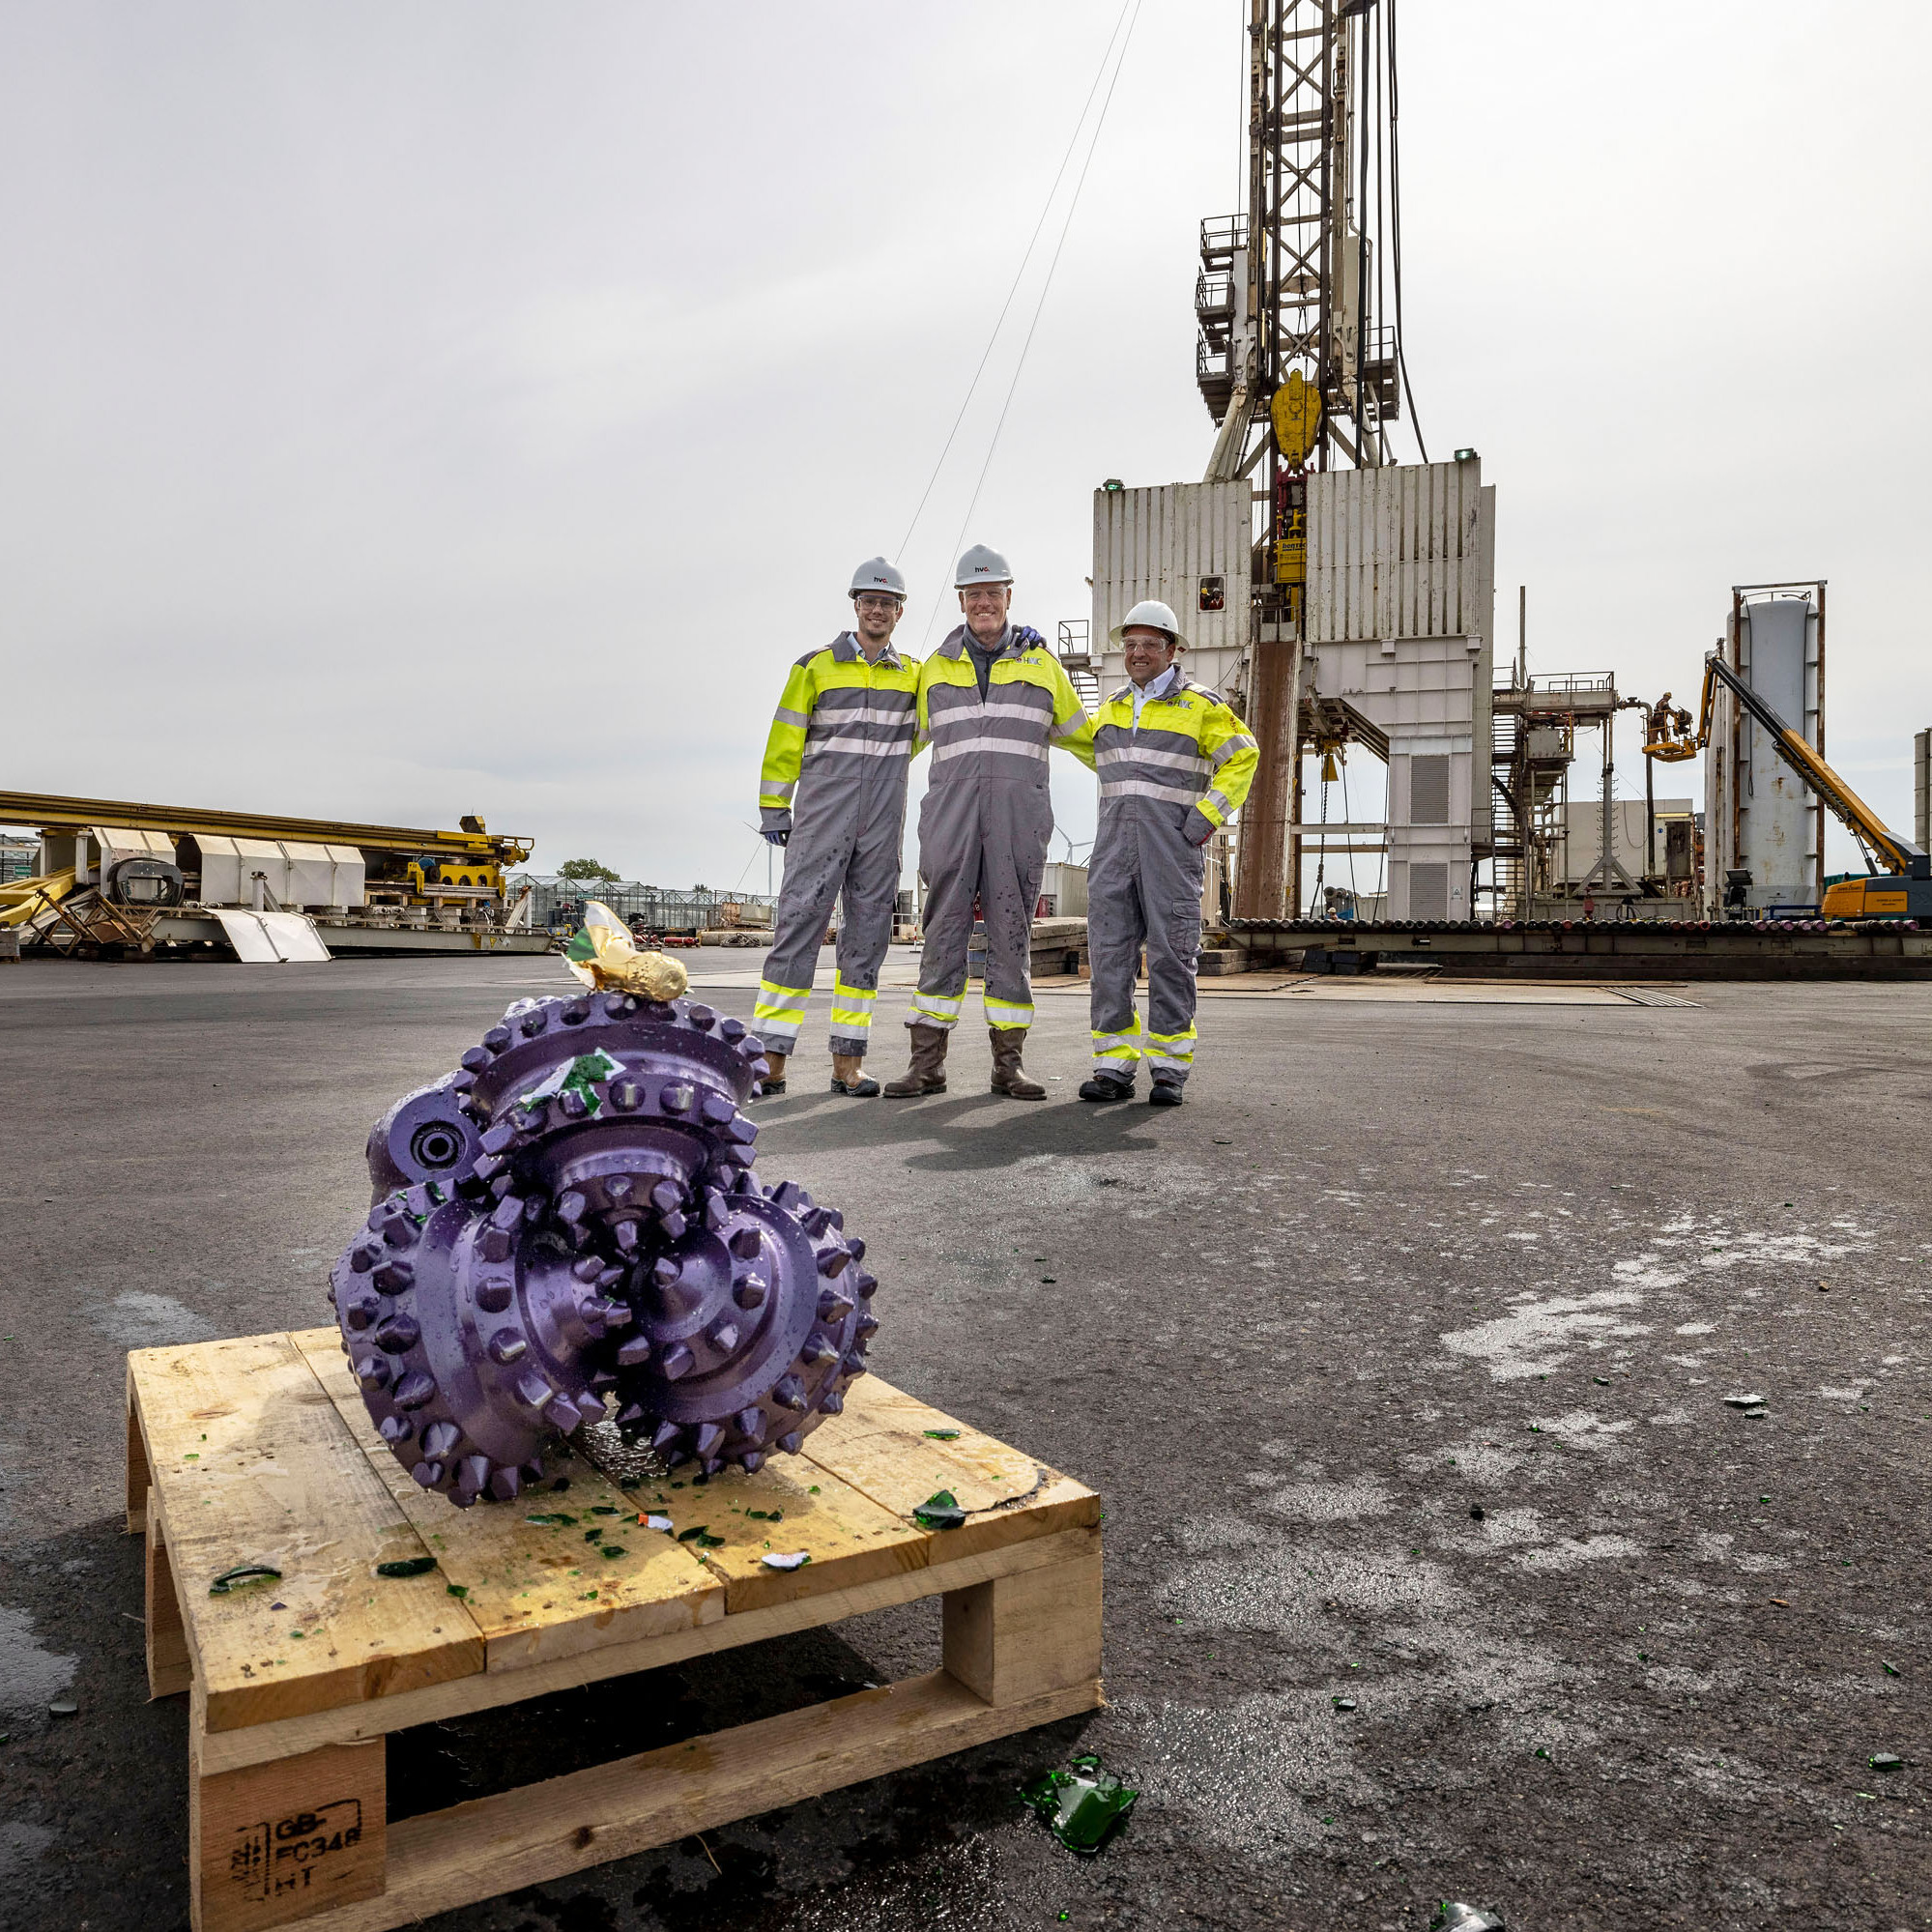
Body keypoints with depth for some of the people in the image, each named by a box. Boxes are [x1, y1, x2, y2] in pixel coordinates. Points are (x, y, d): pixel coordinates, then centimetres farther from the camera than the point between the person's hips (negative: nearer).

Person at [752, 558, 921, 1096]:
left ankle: (848, 1061, 7)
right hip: (821, 817, -3)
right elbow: (785, 743, 8)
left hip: (882, 825, 3)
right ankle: (770, 1060, -9)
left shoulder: (914, 674, 15)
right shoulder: (815, 667, 8)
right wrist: (773, 810, 4)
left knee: (868, 930, 2)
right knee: (799, 920, -10)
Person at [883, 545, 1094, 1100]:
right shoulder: (936, 667, 16)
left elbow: (1081, 734, 21)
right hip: (952, 809, 1)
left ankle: (1008, 1064, 5)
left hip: (1019, 812, 0)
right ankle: (927, 1064, 1)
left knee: (1012, 934, 0)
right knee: (944, 932, -2)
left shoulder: (1040, 663, 13)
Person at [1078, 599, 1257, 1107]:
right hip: (1113, 843, 5)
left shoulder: (1201, 705, 2)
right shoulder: (1112, 708, 18)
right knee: (1110, 949, -1)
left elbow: (1242, 758, 0)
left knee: (1170, 952, -4)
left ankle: (1169, 1068, 1)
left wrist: (1206, 818, -7)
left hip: (1173, 843, -5)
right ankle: (1114, 1065, 4)